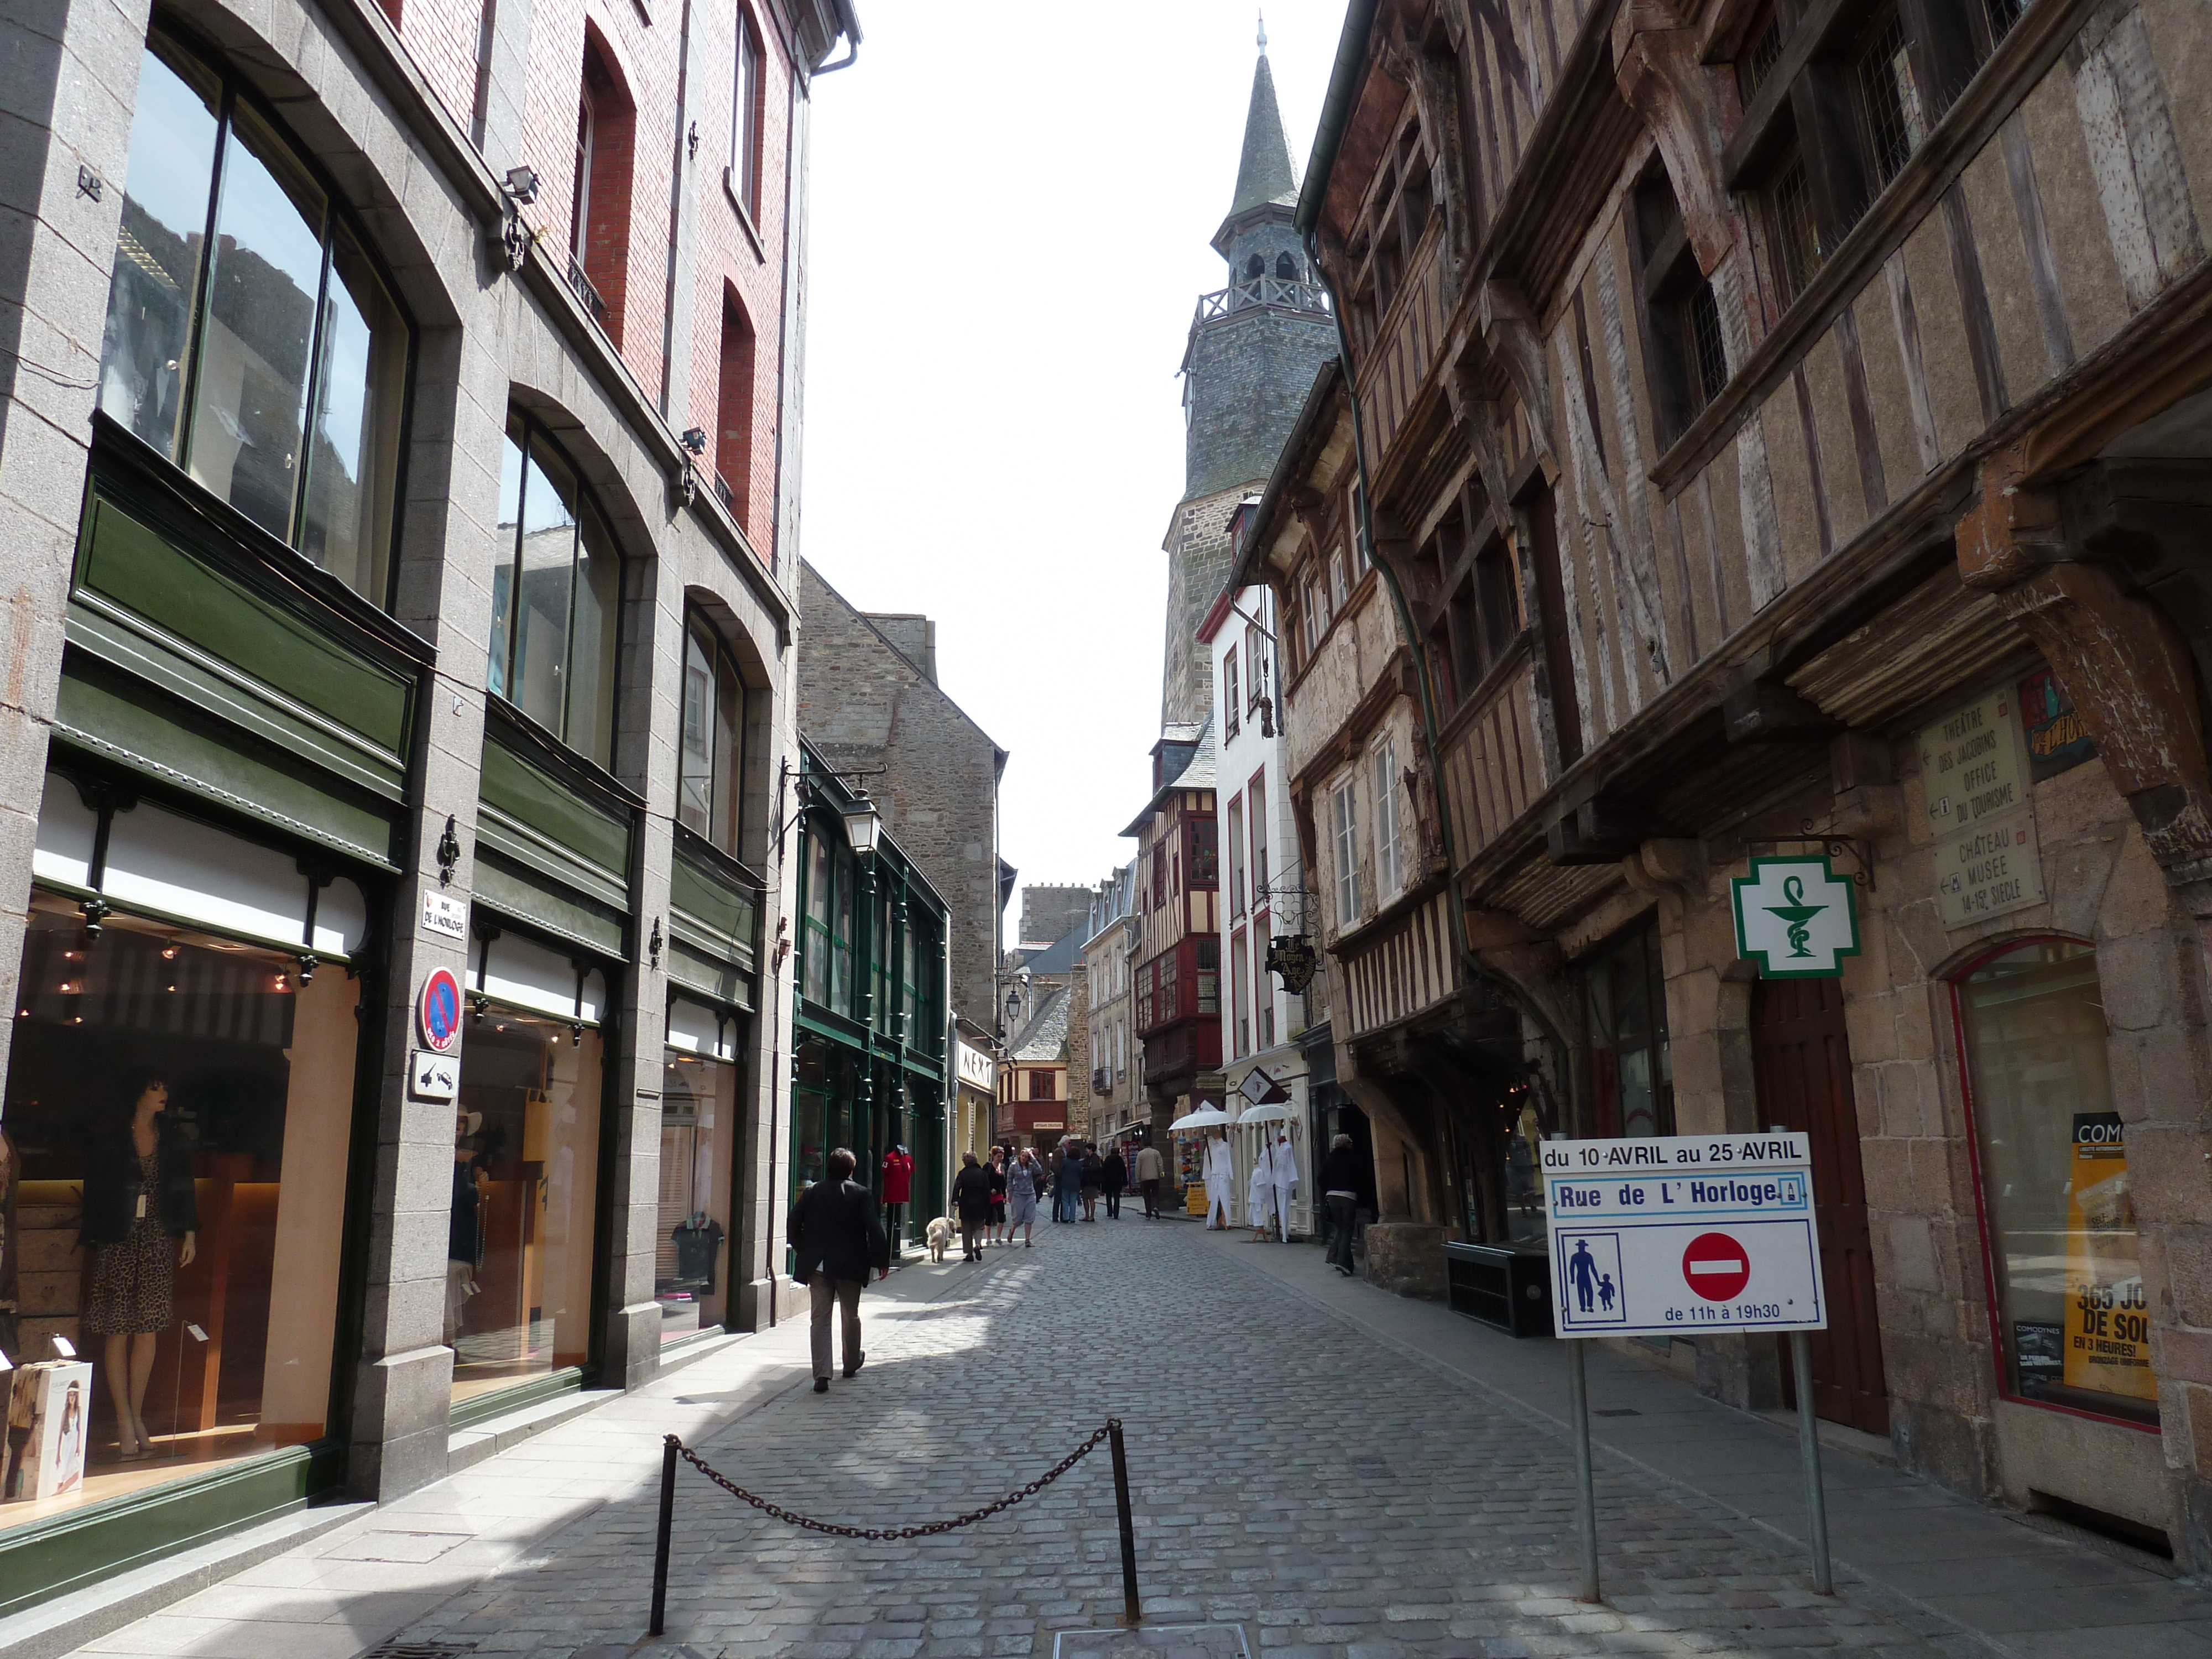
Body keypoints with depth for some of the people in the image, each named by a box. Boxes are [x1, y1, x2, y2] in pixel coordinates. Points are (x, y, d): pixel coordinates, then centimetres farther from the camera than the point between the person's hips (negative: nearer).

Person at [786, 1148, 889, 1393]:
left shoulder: (812, 1192, 3)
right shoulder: (861, 1194, -4)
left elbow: (794, 1223, 1)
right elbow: (874, 1229, -9)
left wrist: (803, 1253, 13)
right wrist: (882, 1260, -1)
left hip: (817, 1266, 1)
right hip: (850, 1266, -1)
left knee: (820, 1319, 1)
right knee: (851, 1316, 17)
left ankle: (822, 1375, -9)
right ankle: (852, 1365, 34)